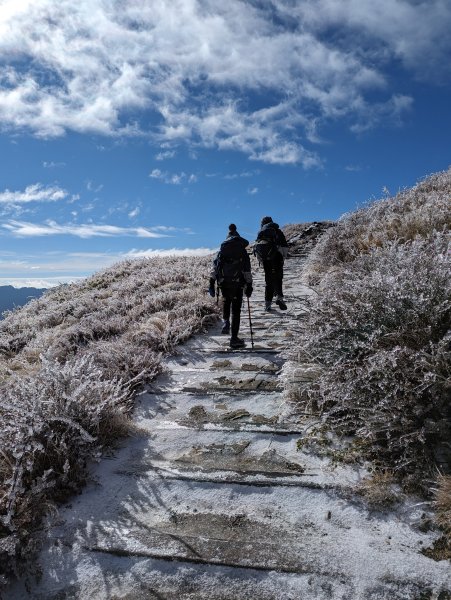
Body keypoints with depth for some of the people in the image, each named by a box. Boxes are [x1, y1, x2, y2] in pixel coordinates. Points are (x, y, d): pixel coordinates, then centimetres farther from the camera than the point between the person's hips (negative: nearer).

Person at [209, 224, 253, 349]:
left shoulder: (221, 251, 8)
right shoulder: (243, 252, 1)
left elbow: (214, 268, 2)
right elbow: (247, 271, -2)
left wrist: (211, 283, 2)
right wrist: (249, 286, 4)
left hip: (223, 283, 3)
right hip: (237, 284, -2)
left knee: (226, 301, 33)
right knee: (236, 310, 3)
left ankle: (225, 321, 12)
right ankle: (234, 339, 4)